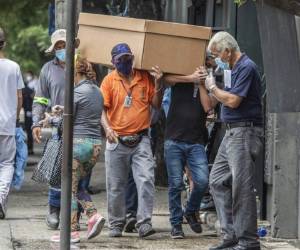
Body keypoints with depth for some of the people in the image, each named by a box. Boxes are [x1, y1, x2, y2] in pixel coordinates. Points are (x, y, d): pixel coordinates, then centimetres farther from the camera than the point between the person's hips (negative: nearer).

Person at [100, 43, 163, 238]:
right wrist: (108, 128, -20)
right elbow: (102, 109, -3)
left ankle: (144, 223, -11)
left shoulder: (145, 77, 4)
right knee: (116, 185, 7)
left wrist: (157, 83, -7)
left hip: (140, 140, 0)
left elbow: (156, 104, 7)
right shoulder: (109, 81, 1)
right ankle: (116, 224, 20)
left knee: (146, 180, -13)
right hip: (117, 141, 0)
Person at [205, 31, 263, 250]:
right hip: (232, 132, 11)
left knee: (242, 187, -10)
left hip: (245, 132, -11)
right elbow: (213, 102, 22)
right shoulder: (233, 68, 16)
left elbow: (233, 100, -18)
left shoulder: (247, 68, -14)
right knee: (218, 181, 10)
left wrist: (212, 87, -4)